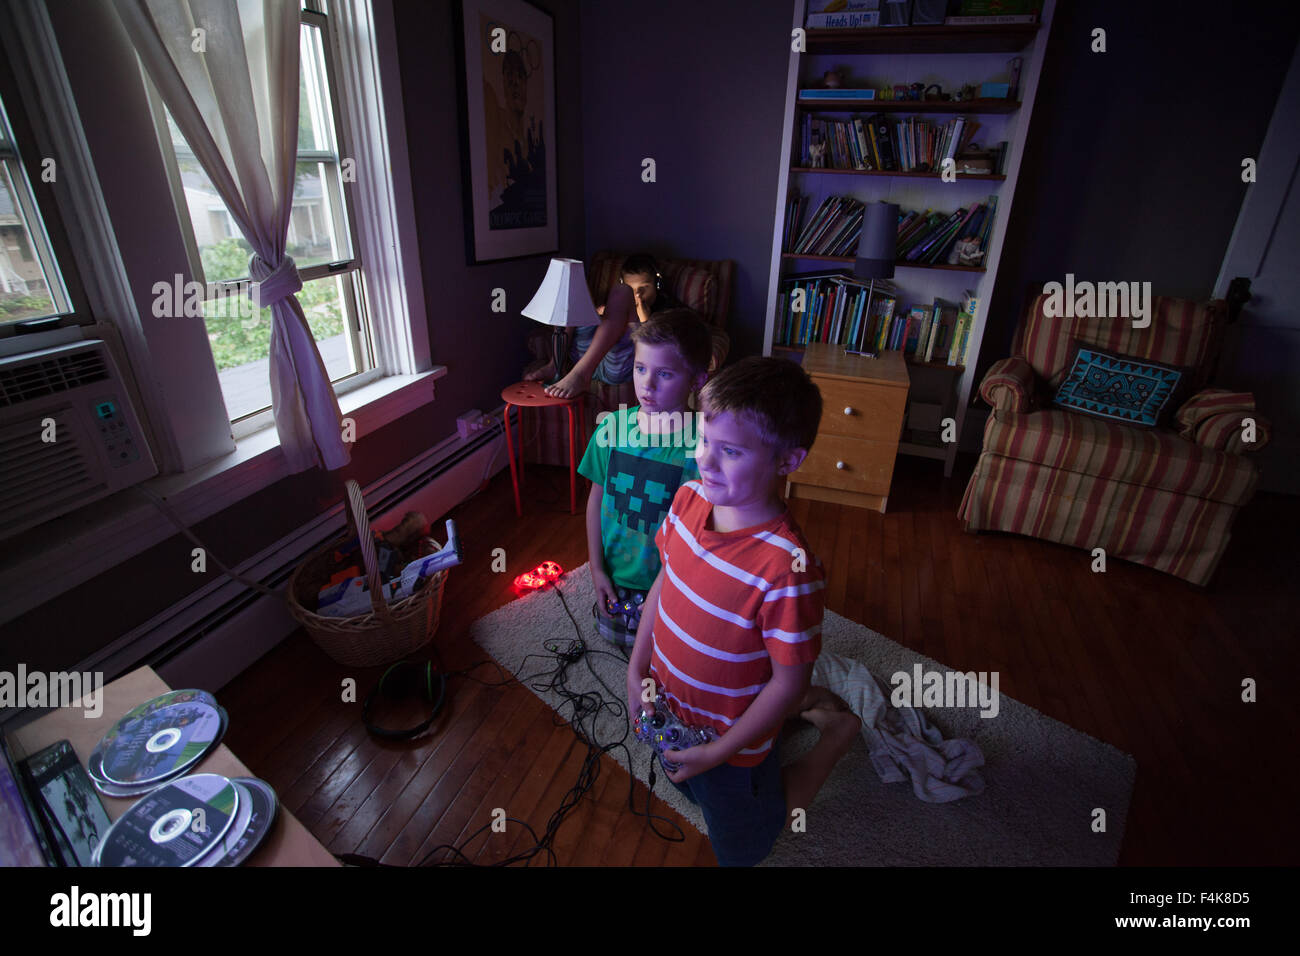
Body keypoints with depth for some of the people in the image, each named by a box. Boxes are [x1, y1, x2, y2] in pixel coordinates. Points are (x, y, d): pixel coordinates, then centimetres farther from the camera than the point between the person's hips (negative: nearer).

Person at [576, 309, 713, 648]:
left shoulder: (699, 446, -25)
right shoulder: (612, 426, -11)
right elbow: (597, 498, -1)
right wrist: (597, 568, -2)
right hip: (615, 574, 4)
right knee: (613, 637, 26)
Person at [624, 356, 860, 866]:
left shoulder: (788, 566, -37)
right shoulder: (689, 498, -18)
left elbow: (789, 680, -26)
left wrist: (718, 752, -17)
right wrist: (637, 666, 0)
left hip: (728, 736, -6)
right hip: (671, 703, 6)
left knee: (741, 848, 25)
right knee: (687, 788, 36)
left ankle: (833, 727, 30)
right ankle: (806, 702, 38)